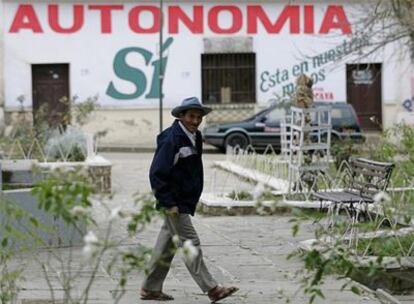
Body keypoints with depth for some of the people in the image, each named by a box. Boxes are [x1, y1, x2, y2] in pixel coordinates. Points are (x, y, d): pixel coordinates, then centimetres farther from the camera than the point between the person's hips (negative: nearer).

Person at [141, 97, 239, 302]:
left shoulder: (195, 137, 9)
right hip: (175, 203, -9)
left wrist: (193, 199, 17)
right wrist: (169, 203, -21)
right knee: (190, 244, -7)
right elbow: (157, 173, -20)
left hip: (185, 201, 9)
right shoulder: (171, 139, -18)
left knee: (166, 245, 14)